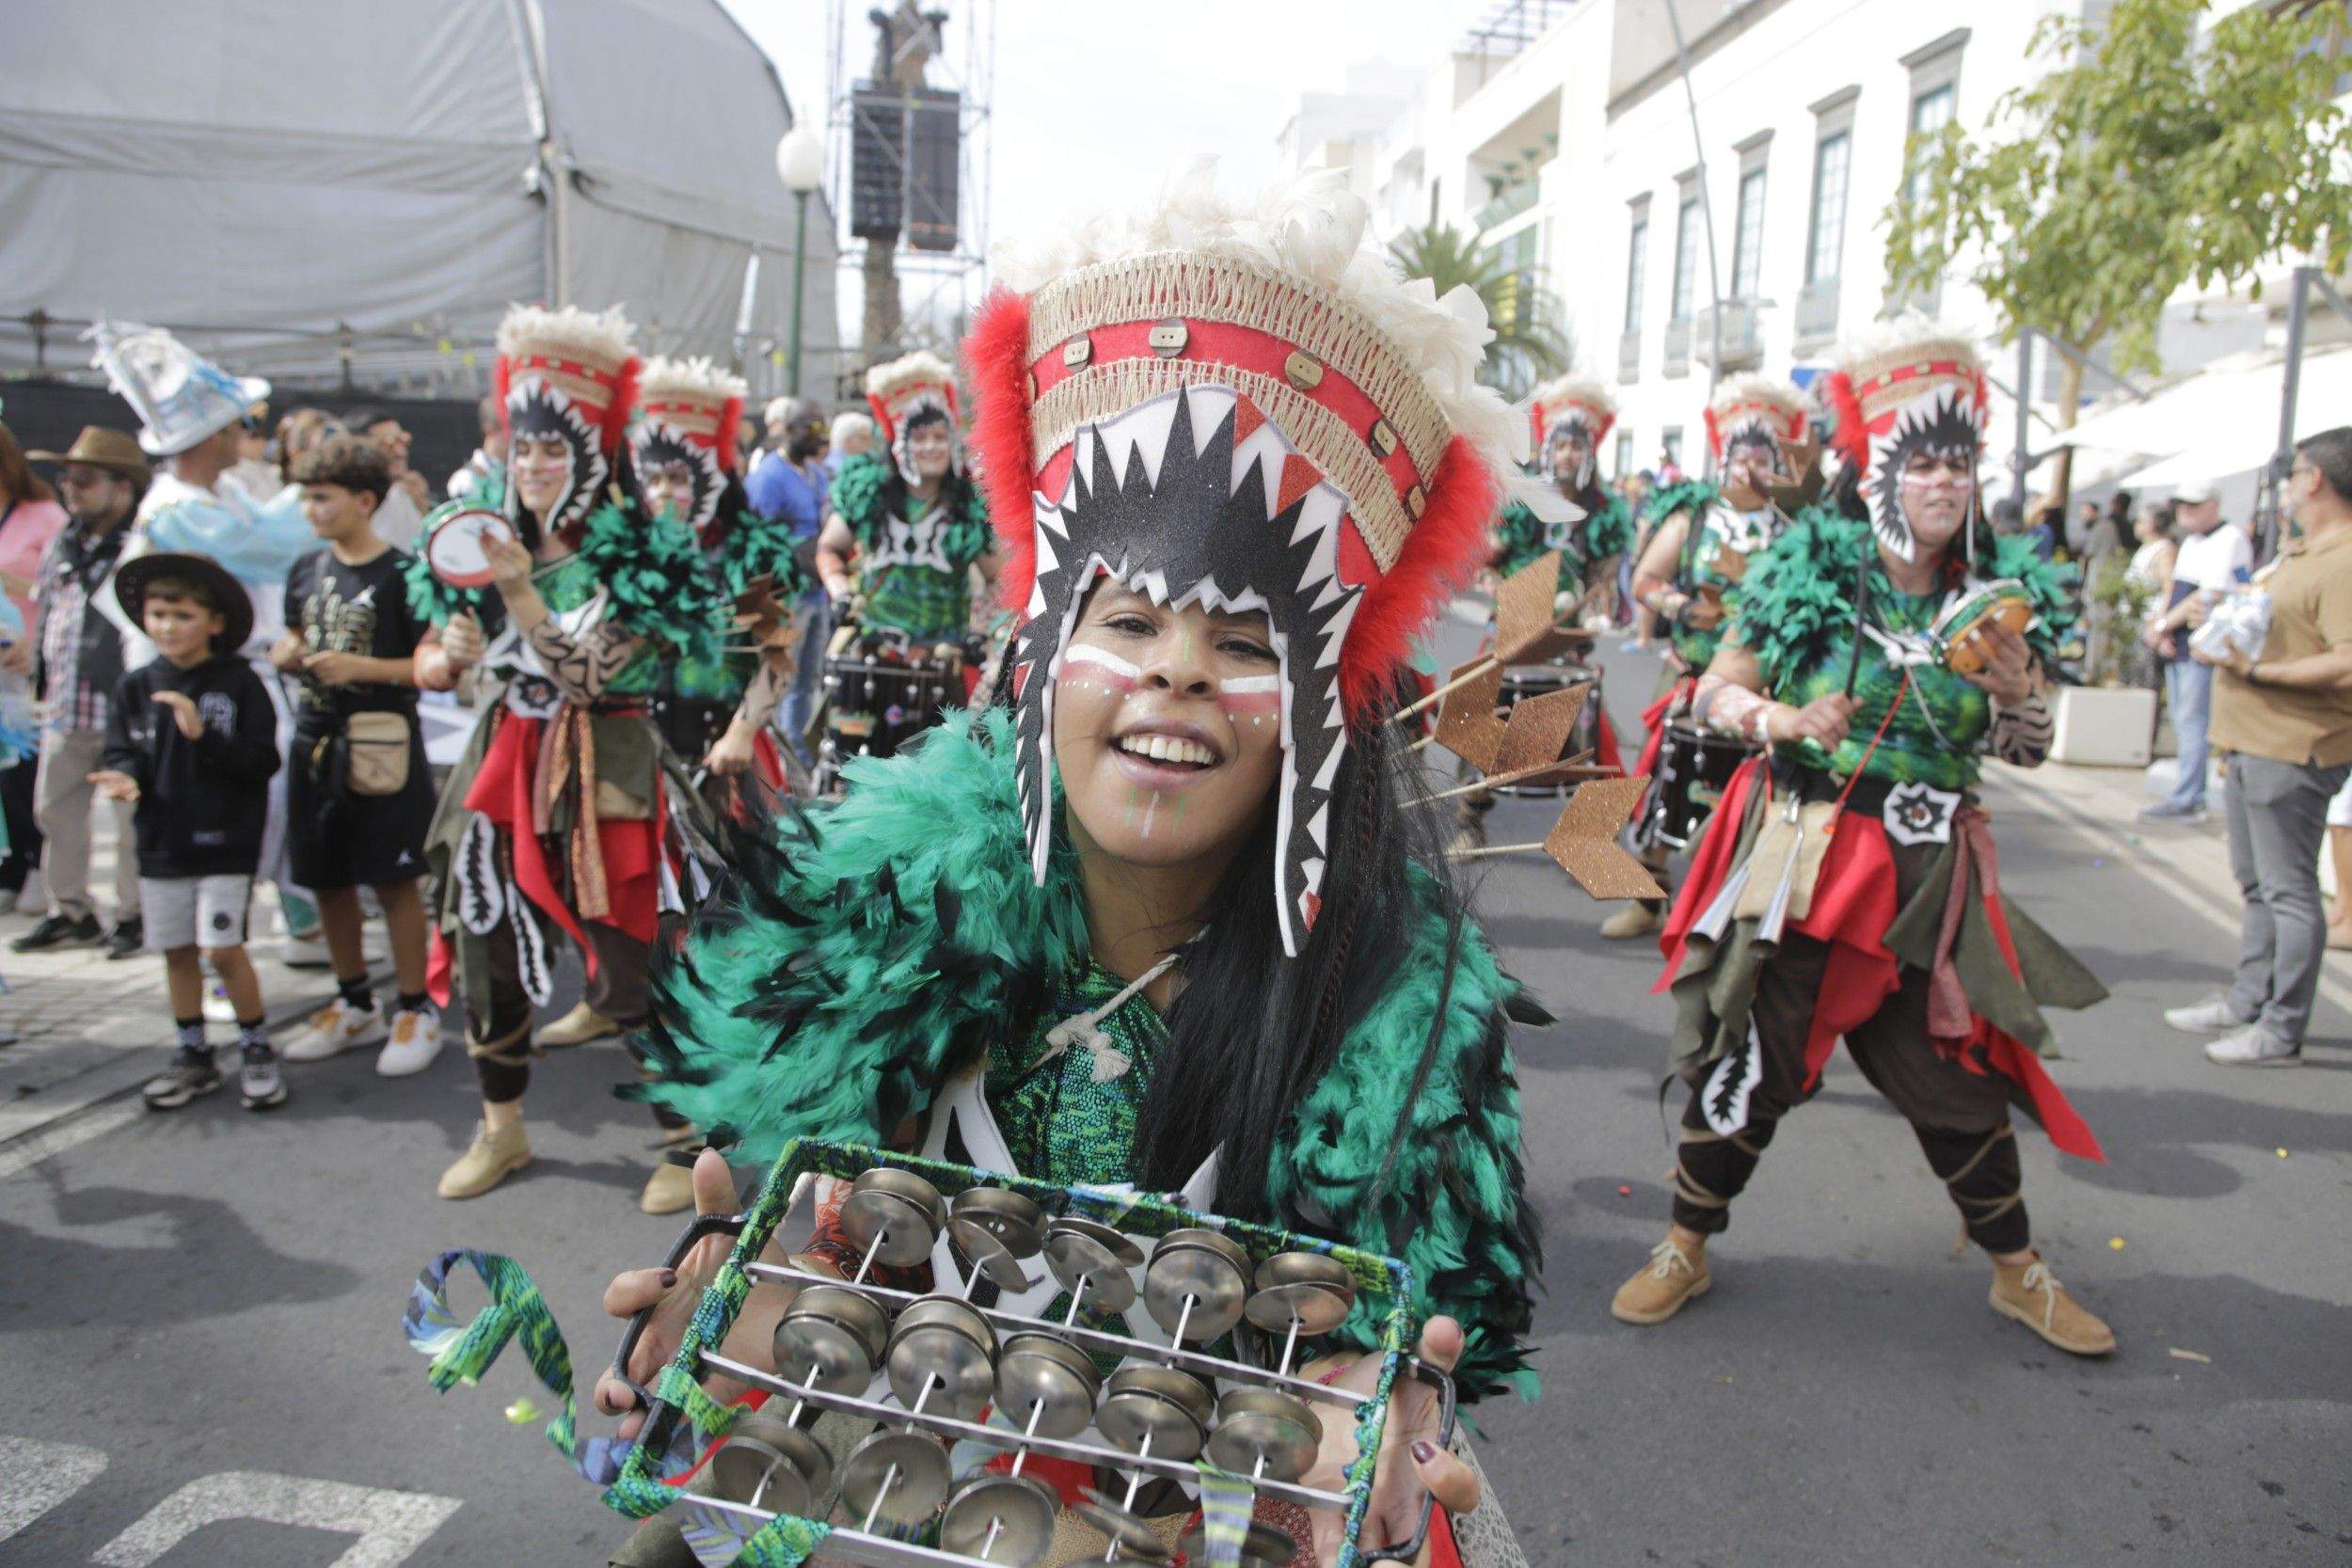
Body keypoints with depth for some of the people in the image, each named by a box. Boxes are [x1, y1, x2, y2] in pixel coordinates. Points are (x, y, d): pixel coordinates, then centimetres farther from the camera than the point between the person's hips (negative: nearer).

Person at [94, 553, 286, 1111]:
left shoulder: (239, 683, -7)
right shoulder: (134, 688, 5)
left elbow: (262, 762, -11)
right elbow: (120, 752, 5)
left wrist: (204, 736, -22)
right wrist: (122, 776, -16)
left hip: (225, 841, -4)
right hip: (161, 842, 5)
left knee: (222, 948, -7)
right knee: (176, 952, 12)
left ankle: (256, 1049, 11)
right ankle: (194, 1055, 27)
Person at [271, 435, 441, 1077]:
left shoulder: (401, 574, -9)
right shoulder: (306, 571, 10)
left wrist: (362, 667, -20)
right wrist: (286, 654, 1)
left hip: (380, 745, -7)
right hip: (314, 739, 7)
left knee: (393, 878, -1)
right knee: (326, 878, 13)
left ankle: (415, 1011, 11)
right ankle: (355, 1005, 28)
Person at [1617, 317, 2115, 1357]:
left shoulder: (2004, 594, 4)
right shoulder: (1806, 573, -5)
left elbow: (2028, 751, 8)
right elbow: (1714, 691, -3)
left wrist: (2011, 689, -13)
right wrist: (1780, 720, -23)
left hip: (1928, 868, 3)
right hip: (1798, 851, -2)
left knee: (1958, 1065, 9)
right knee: (1749, 1049, 1)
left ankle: (2017, 1270, 31)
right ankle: (1686, 1248, 20)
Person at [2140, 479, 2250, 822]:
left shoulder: (2230, 539, -11)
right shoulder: (2190, 542, 18)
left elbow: (2210, 596, -17)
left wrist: (2161, 626, -10)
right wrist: (2162, 633, 0)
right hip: (2178, 646, 9)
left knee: (2192, 724, -9)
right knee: (2183, 724, 11)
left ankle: (2185, 801, -7)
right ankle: (2195, 795, 17)